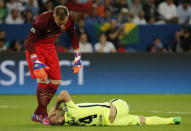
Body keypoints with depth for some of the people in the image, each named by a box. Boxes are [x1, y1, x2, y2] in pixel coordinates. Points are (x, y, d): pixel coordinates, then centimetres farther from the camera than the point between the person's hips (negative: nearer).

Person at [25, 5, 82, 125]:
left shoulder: (70, 20, -16)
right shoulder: (42, 20, -33)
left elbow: (73, 37, 3)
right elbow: (30, 41, -26)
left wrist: (77, 57, -1)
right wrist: (36, 62, -32)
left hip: (49, 47, 6)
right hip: (36, 47, -6)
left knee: (56, 81, 1)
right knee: (43, 79, -18)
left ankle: (37, 114, 12)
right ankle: (43, 115, -9)